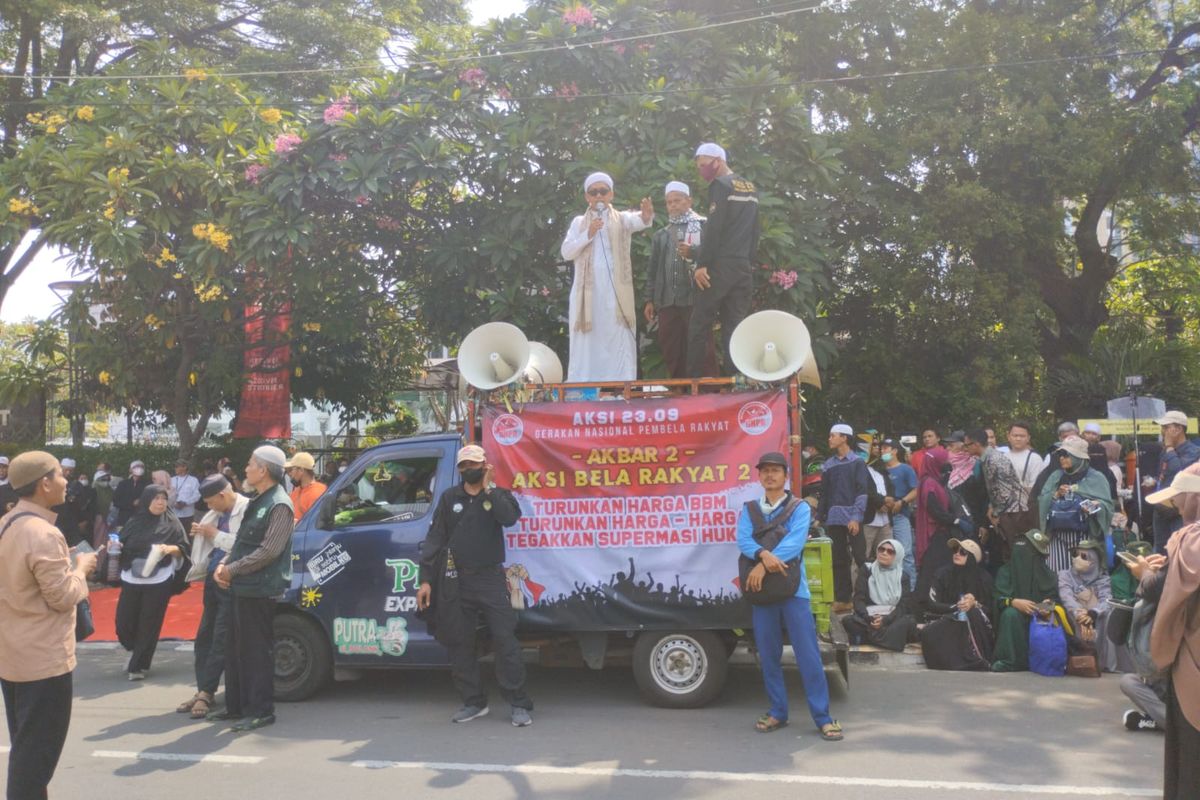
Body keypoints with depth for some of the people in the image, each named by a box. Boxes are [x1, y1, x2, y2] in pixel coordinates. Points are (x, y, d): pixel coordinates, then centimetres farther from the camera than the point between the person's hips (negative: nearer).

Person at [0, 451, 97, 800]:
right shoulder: (43, 533, -22)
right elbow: (63, 597, -19)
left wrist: (69, 567, 12)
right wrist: (81, 568, -3)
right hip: (43, 658, -9)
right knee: (38, 750, 3)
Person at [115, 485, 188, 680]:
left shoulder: (172, 523, -1)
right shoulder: (134, 522, 6)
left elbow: (183, 548, -1)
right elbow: (122, 546, 12)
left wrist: (171, 549, -20)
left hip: (158, 582, -3)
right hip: (131, 580, 3)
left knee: (149, 625, 1)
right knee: (124, 622, 4)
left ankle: (138, 666, 15)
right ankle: (137, 653, 33)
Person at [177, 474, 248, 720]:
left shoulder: (247, 510, -13)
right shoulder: (218, 513, 12)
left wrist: (215, 534, -15)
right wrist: (200, 533, 3)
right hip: (213, 579, 9)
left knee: (220, 640, -4)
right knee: (204, 637, 12)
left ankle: (206, 692, 1)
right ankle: (203, 690, 20)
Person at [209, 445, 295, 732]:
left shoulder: (279, 505, -14)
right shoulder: (257, 501, 16)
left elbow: (269, 551, -20)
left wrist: (233, 569, -14)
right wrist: (223, 565, 3)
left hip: (259, 590, -10)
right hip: (241, 588, 10)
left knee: (257, 651, -2)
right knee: (235, 649, 16)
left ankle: (261, 711, 6)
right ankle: (236, 705, 27)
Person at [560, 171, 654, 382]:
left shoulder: (622, 219, 11)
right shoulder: (579, 222, 15)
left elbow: (637, 221, -13)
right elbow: (566, 253, 4)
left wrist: (646, 215, -37)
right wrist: (588, 234, -9)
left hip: (615, 292, -1)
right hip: (588, 292, 1)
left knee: (619, 344, -5)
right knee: (587, 345, -1)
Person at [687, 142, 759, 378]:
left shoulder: (720, 185, -6)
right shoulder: (750, 188, 19)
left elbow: (713, 228, -15)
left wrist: (701, 264, -16)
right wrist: (748, 260, 19)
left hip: (720, 266, -8)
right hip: (743, 267, 8)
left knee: (699, 325, -4)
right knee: (735, 327, 5)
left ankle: (694, 381, -6)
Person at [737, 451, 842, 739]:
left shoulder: (799, 508, 1)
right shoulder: (749, 509, 10)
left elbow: (795, 542, -14)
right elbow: (743, 540, -6)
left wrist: (762, 566, -20)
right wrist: (763, 554, -27)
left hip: (793, 588, -3)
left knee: (808, 654, -3)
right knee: (768, 655, 9)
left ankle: (823, 717, 3)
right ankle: (778, 712, 21)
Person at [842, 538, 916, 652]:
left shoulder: (903, 575, 7)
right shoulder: (867, 570, 7)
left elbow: (904, 605, -2)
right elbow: (858, 599, -1)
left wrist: (886, 620, -22)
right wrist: (869, 619, -22)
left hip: (893, 619, 0)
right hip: (869, 618, 0)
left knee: (910, 621, -33)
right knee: (847, 620, -31)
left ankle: (868, 637, -29)